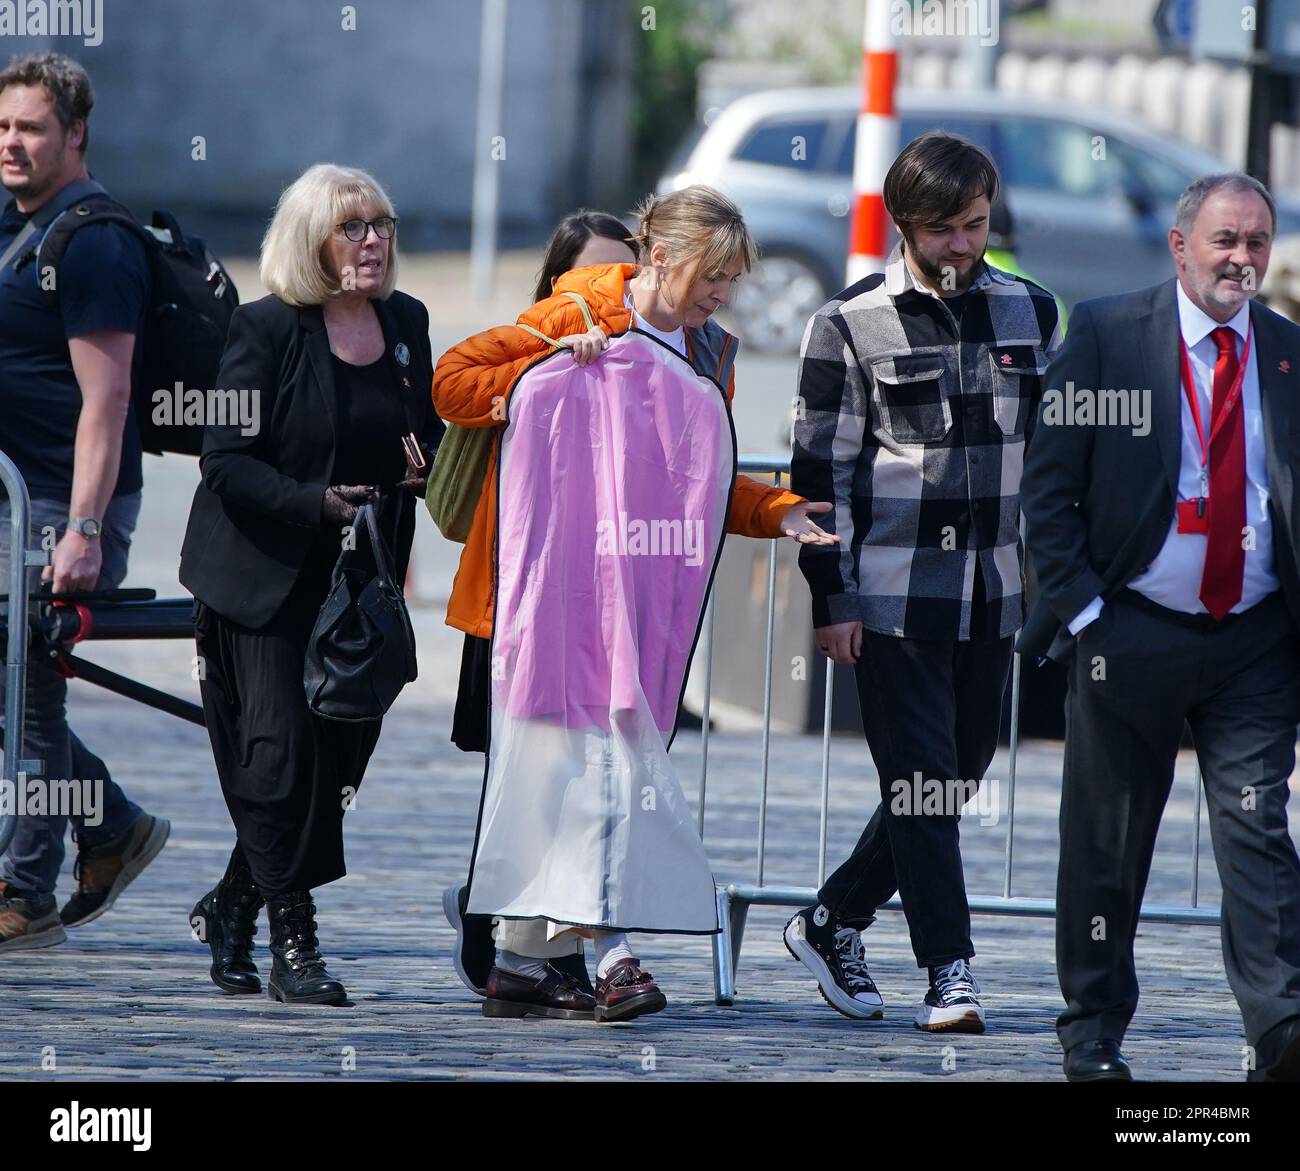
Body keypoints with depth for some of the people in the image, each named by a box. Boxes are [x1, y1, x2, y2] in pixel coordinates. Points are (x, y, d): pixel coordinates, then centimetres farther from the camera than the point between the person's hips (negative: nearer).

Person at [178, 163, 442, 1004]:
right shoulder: (268, 330, -9)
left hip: (360, 583, 5)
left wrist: (435, 467, -3)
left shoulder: (406, 322, 8)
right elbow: (226, 460, -12)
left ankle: (232, 905, 24)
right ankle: (294, 942, -6)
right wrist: (316, 503, -25)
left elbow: (429, 431, 20)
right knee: (282, 746, -11)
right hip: (265, 579, -5)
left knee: (341, 751, 4)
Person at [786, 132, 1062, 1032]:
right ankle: (950, 973, -4)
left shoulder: (1030, 312, 8)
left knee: (958, 778, 8)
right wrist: (831, 598, -7)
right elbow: (821, 467, -3)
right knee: (921, 784, -7)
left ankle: (831, 923, 24)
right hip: (894, 594, -4)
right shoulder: (852, 324, -4)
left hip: (992, 594, 5)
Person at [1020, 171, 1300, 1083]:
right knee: (1107, 843, 6)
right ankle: (1094, 1034, 19)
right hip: (1131, 635, -1)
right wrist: (1081, 607, -8)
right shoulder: (1107, 334, -1)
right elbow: (1048, 486, -1)